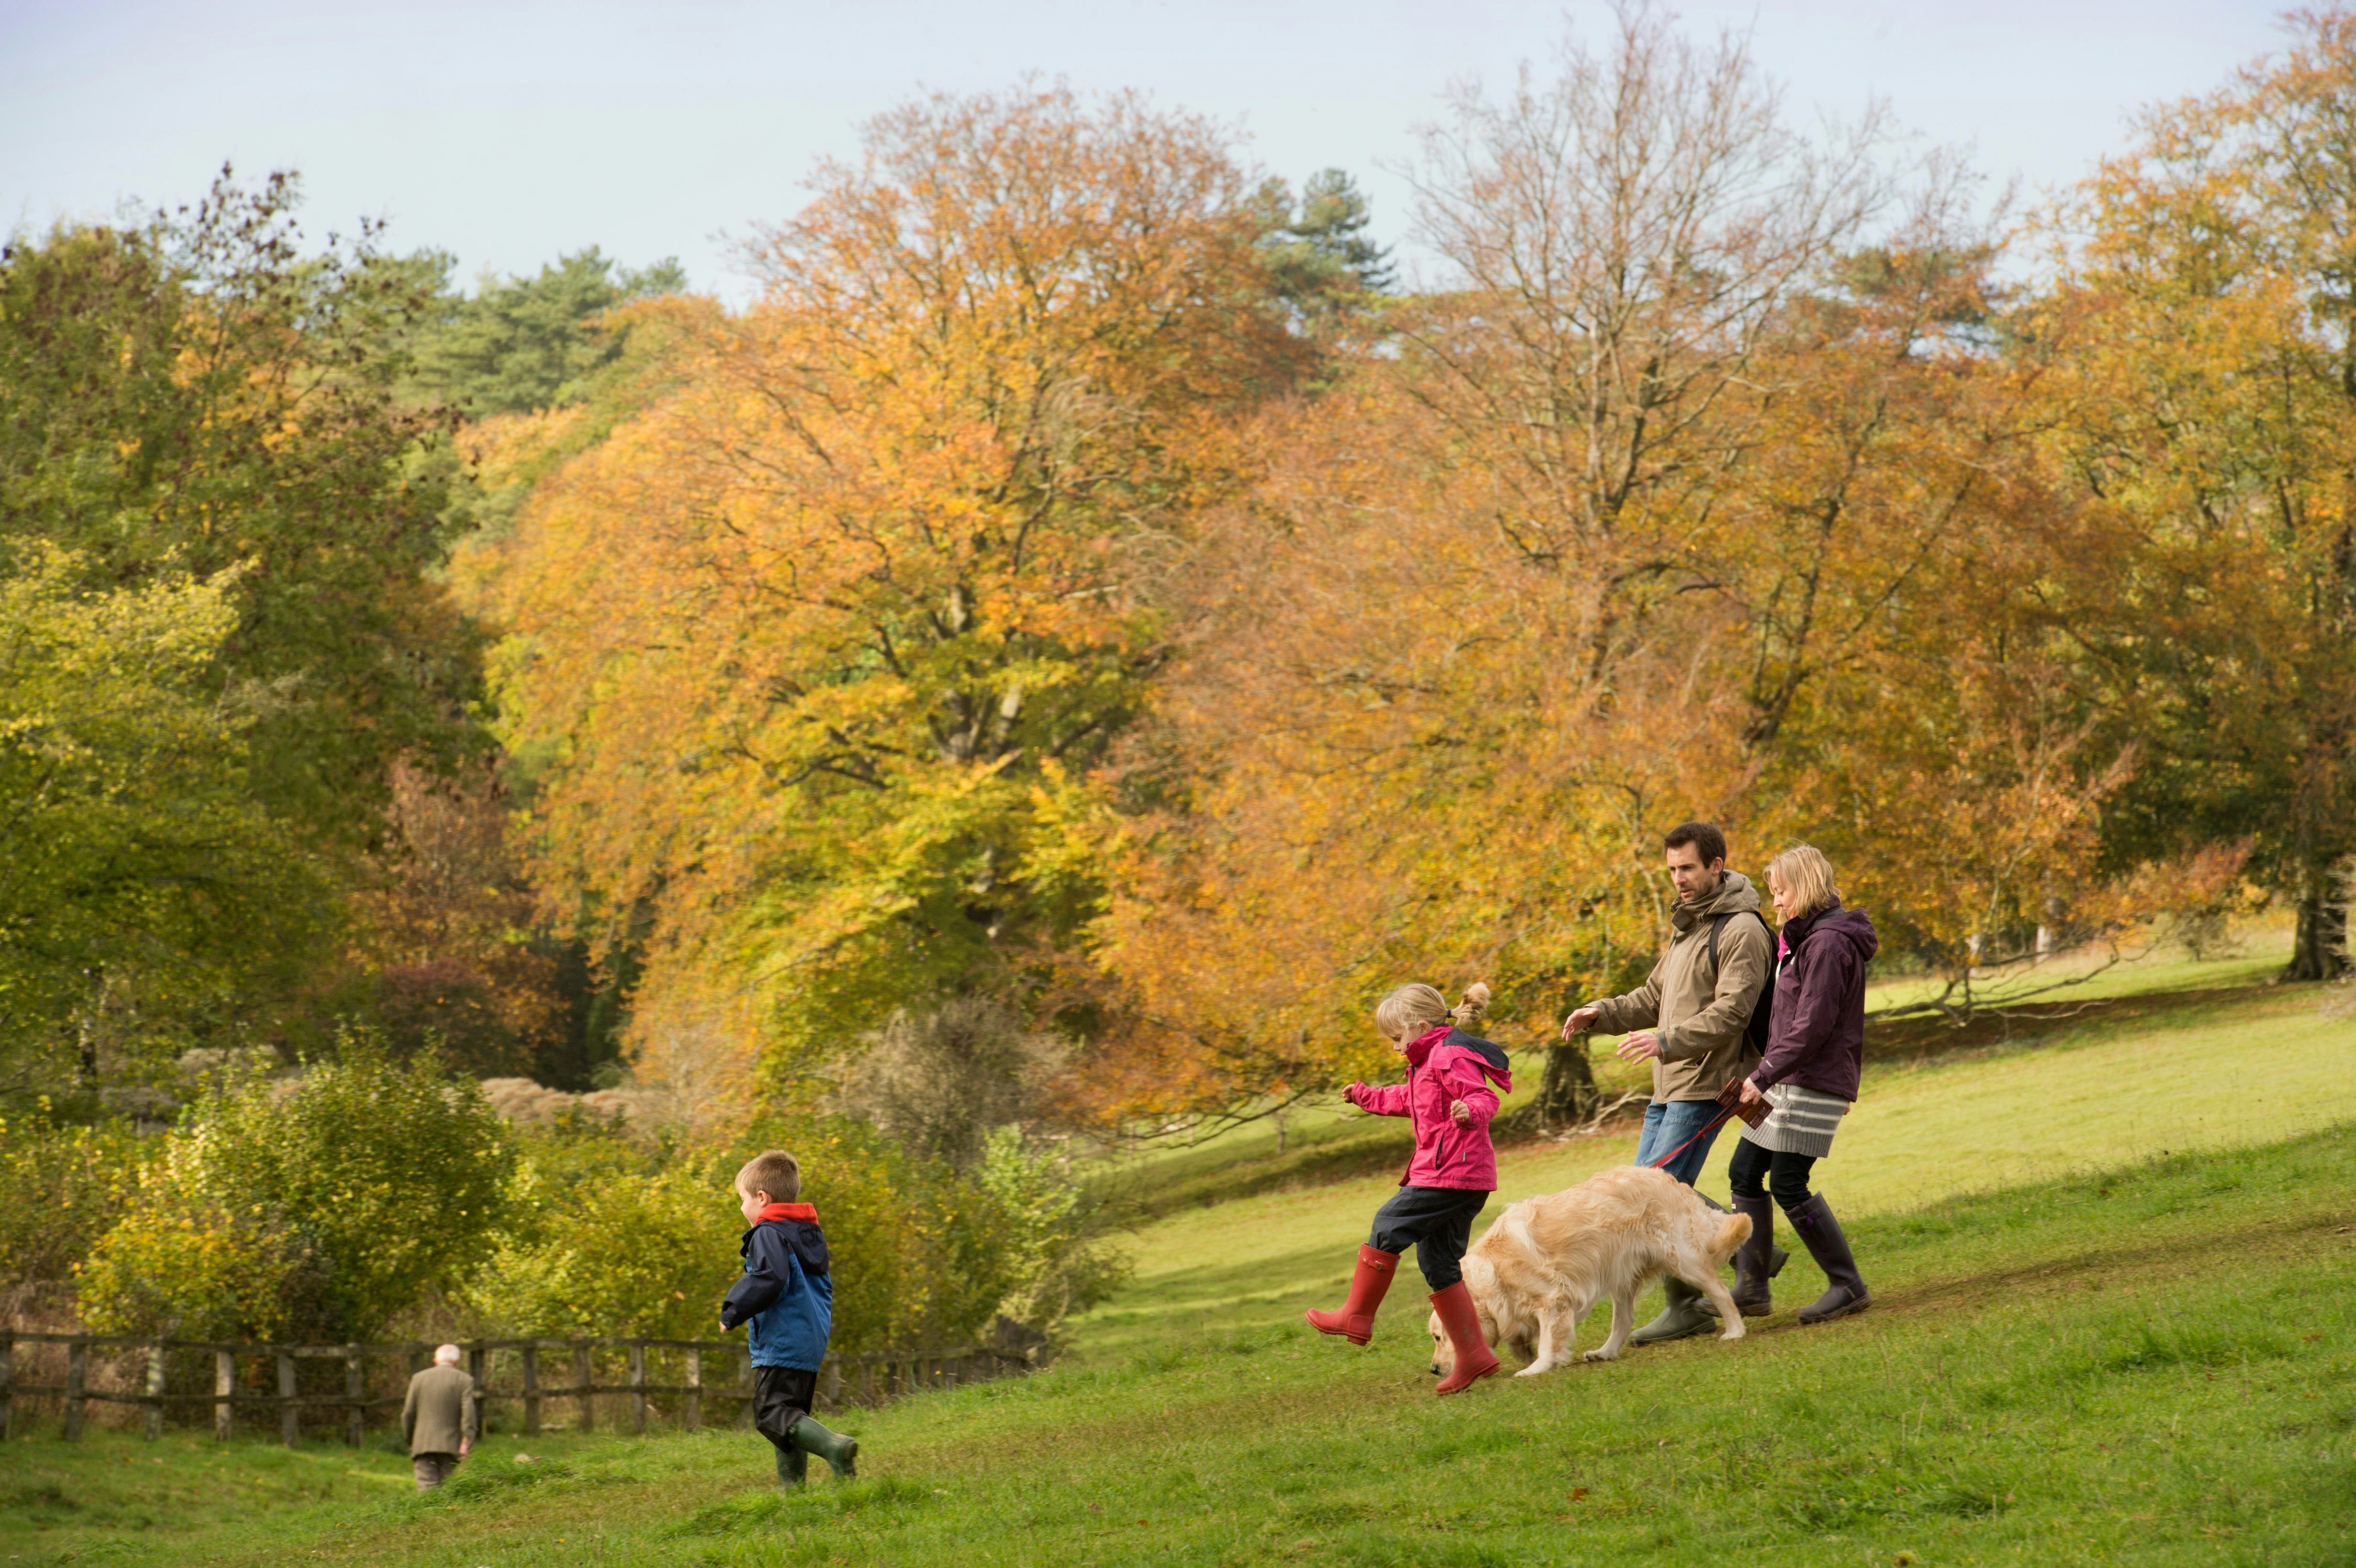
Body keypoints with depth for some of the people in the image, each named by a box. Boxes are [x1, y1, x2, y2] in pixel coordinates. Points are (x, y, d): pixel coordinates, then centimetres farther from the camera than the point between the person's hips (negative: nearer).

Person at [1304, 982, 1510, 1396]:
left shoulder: (1451, 1058, -10)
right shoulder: (1429, 1063, 23)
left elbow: (1484, 1097, -23)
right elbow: (1406, 1100, 41)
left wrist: (1471, 1112, -44)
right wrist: (1366, 1097, 50)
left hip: (1452, 1171, -11)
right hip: (1462, 1176, 11)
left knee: (1389, 1225, -7)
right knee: (1438, 1262, 8)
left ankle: (1356, 1316, 2)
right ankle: (1473, 1355, 6)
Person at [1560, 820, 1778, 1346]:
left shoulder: (1740, 931, -13)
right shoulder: (1686, 924, 17)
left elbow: (1730, 1013, -22)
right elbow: (1656, 996, 22)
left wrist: (1667, 1040, -32)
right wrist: (1602, 1012, 5)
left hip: (1703, 1085, -10)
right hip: (1668, 1084, 10)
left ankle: (1688, 1306, -4)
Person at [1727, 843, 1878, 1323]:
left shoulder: (1827, 944, -16)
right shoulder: (1804, 938, 17)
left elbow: (1812, 1027, -21)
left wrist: (1763, 1076, -21)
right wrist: (1764, 1075, 16)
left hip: (1814, 1083, -10)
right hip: (1788, 1082, 10)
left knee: (1788, 1184, -9)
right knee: (1745, 1172, 9)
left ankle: (1848, 1286, -1)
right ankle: (1751, 1285, 12)